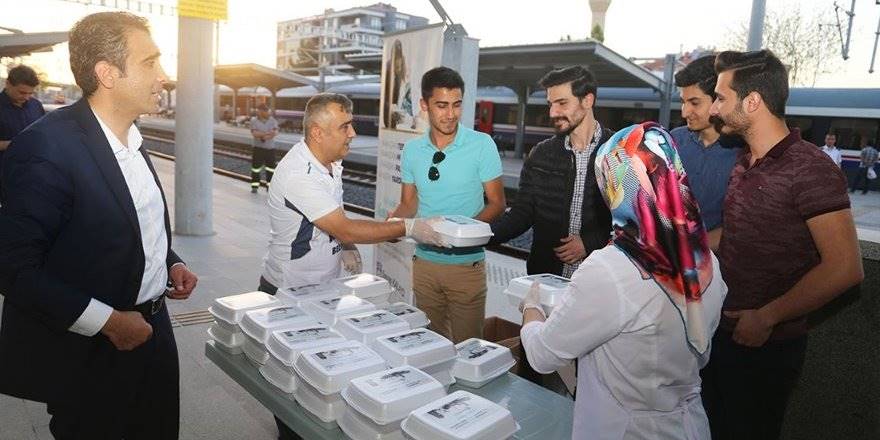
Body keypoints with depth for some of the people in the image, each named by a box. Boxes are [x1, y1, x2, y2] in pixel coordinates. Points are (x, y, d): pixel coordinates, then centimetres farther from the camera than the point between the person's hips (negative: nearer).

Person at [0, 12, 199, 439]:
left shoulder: (130, 138, 4)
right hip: (89, 354, -7)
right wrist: (106, 321, -23)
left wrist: (170, 263, 2)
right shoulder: (46, 147, -22)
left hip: (151, 328, 8)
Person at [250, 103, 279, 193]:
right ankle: (254, 186, 10)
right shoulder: (254, 120, -2)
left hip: (270, 148, 2)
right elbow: (254, 133, -15)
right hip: (258, 148, -2)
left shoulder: (272, 120, 3)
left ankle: (270, 186, 17)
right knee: (256, 167, 0)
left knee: (271, 168, 5)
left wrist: (261, 135, -22)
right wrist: (268, 133, -24)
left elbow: (275, 132, -11)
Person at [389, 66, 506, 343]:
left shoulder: (482, 145, -8)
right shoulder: (412, 150, 3)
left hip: (467, 264, -3)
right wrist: (394, 220, -11)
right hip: (425, 262, 4)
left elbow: (496, 203, -5)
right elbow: (409, 203, 11)